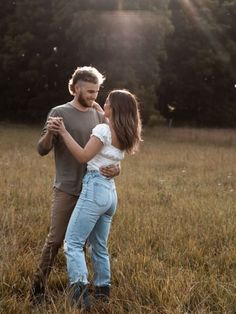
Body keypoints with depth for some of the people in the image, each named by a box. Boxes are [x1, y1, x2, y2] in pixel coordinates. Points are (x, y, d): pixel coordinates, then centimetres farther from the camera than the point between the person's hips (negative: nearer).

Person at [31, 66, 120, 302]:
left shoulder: (98, 115, 7)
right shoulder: (59, 113, -6)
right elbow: (42, 150, -9)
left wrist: (115, 168, -14)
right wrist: (49, 132, -31)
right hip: (66, 190, -4)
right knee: (55, 239, -3)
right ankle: (38, 285, 9)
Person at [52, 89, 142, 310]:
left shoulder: (103, 130, -11)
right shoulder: (123, 135, 13)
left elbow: (83, 156, -13)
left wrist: (64, 133, -10)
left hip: (95, 189, -9)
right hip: (110, 192, 9)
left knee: (72, 242, -9)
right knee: (99, 245, 17)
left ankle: (79, 286, -22)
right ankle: (102, 289, 22)